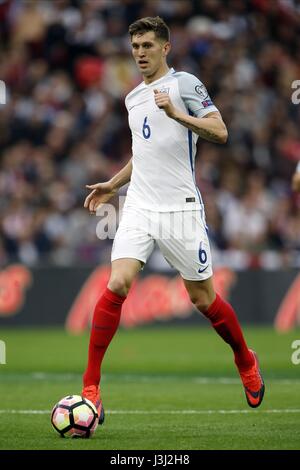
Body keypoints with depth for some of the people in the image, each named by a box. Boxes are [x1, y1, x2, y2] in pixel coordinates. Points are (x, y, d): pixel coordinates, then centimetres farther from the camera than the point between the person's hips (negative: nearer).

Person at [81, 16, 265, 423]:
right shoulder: (133, 98, 17)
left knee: (203, 298, 3)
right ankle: (90, 387, -14)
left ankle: (246, 363, 30)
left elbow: (219, 132, -14)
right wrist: (113, 185, 23)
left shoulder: (184, 84, -3)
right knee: (117, 285, -15)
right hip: (139, 207, 4)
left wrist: (175, 113, -25)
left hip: (181, 207, -4)